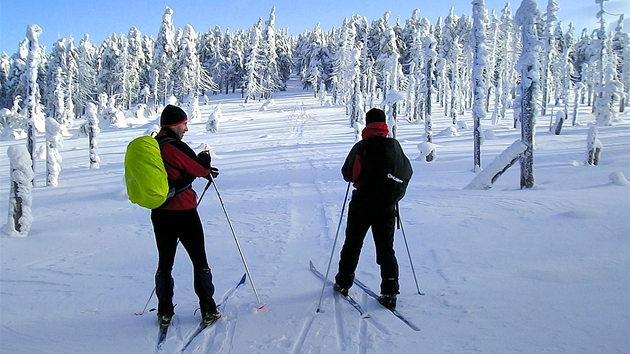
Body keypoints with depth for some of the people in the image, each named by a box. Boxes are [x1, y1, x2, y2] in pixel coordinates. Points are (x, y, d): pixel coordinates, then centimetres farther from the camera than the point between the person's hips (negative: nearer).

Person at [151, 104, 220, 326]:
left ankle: (164, 312, 21)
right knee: (199, 261, 6)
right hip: (183, 212, -7)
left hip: (160, 214, 7)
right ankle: (208, 310, 12)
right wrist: (205, 161, 14)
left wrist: (203, 171, 14)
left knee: (165, 262, 16)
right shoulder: (174, 146, -17)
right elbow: (199, 168, -7)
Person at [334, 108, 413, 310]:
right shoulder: (395, 146, 0)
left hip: (362, 204, -2)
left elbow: (347, 174, -6)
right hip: (387, 206, 2)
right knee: (386, 249, 9)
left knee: (352, 244, 14)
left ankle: (343, 283, 25)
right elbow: (407, 173, 9)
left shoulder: (361, 147, -10)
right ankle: (389, 293, 5)